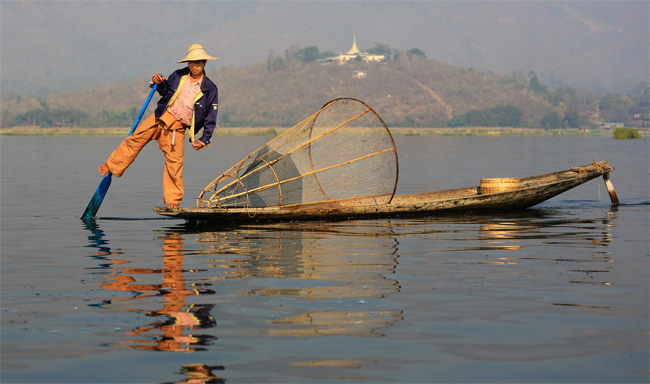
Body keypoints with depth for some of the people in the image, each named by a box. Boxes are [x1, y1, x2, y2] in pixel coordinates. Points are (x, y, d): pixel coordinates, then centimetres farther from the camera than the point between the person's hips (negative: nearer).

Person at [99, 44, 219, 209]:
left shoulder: (210, 89, -4)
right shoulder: (178, 76, 4)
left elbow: (211, 118, 0)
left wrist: (204, 140, -6)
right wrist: (159, 83, 0)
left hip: (177, 128, -2)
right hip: (162, 117, 2)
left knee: (174, 162, -4)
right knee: (135, 139, -6)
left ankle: (172, 200, 7)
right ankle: (112, 166, 8)